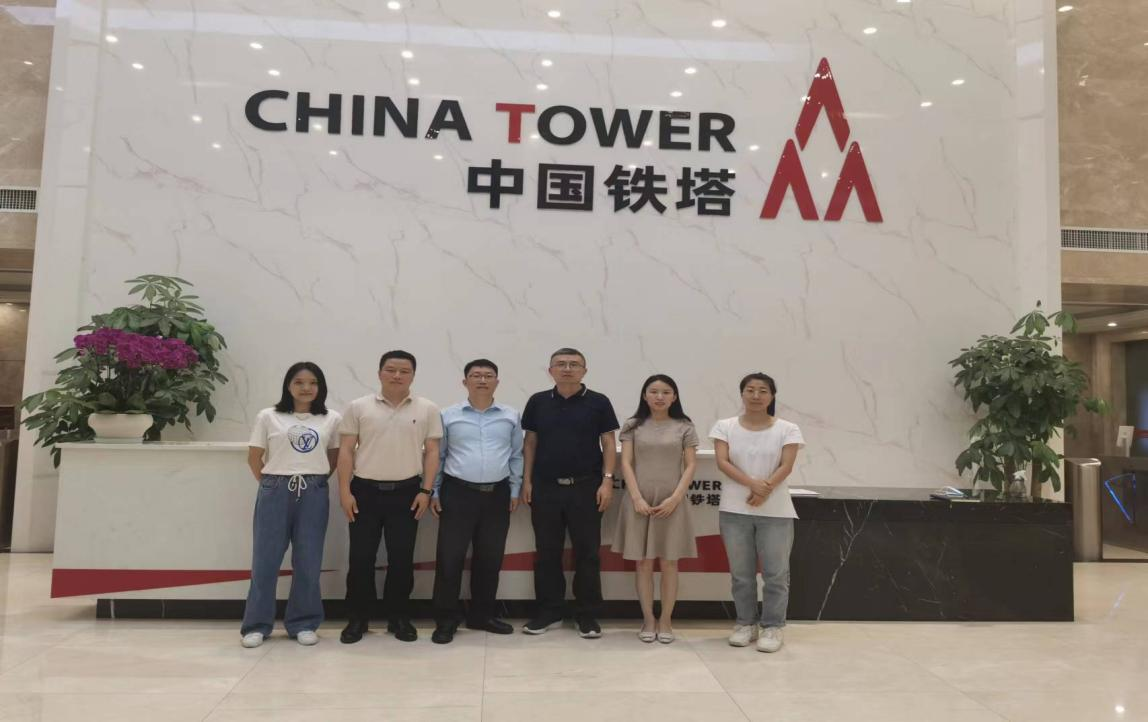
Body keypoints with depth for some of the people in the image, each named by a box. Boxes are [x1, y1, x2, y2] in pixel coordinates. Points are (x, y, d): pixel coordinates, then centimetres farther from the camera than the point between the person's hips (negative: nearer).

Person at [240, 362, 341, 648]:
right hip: (275, 492, -1)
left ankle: (303, 624, 19)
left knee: (308, 561, 6)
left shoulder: (331, 420, 4)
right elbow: (254, 458, 6)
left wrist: (313, 480, 5)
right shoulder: (268, 417, 2)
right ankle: (256, 625, 17)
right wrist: (270, 485, 2)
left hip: (314, 494, 1)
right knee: (265, 559, 4)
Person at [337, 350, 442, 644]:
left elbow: (432, 452, 3)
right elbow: (346, 451, 2)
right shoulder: (359, 407, 2)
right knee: (361, 557, 5)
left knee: (402, 558, 6)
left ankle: (399, 617, 20)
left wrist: (426, 491, -4)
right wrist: (345, 491, -4)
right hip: (365, 491, 0)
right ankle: (357, 618, 19)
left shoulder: (427, 409, 2)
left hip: (406, 492, 0)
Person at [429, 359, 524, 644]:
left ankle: (482, 615, 25)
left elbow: (516, 456, 10)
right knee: (449, 557, -1)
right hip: (458, 493, -2)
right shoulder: (448, 416, 2)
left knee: (490, 558, 10)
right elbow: (437, 456, 6)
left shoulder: (511, 417, 5)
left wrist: (515, 490, 6)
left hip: (497, 495, 2)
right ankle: (446, 620, 11)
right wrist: (433, 492, 2)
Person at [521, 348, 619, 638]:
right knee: (546, 553, 9)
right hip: (545, 487, 2)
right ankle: (549, 611, 21)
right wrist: (527, 480, 4)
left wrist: (607, 480, -8)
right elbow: (530, 442, 10)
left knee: (587, 553, 4)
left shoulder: (598, 403, 0)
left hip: (586, 487, -2)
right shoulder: (538, 402, 6)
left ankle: (587, 615, 15)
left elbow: (608, 443, 0)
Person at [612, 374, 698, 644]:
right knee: (643, 562, 4)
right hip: (639, 501, 0)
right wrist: (637, 498, -10)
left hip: (671, 502, 0)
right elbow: (626, 464, 1)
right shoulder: (632, 426, 5)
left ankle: (666, 620, 15)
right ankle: (648, 619, 14)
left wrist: (674, 498, -10)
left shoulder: (684, 427, 4)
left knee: (669, 562, 4)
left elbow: (690, 466, 1)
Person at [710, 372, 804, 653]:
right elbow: (722, 462, -8)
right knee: (741, 573, 9)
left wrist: (766, 489, -24)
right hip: (734, 509, 1)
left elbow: (786, 466, -7)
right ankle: (746, 623, 22)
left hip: (776, 511, -1)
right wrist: (752, 484, -22)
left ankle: (772, 627, 15)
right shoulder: (725, 426, 3)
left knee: (776, 573, 2)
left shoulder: (787, 429, 1)